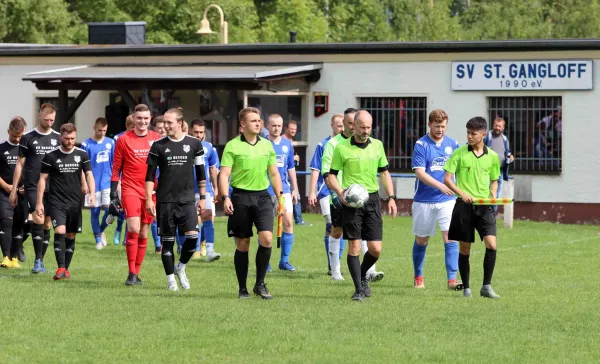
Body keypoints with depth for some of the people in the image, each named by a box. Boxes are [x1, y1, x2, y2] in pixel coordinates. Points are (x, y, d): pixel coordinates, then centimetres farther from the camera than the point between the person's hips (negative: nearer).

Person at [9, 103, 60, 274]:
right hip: (32, 187, -3)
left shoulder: (58, 138, 8)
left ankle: (40, 262, 14)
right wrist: (14, 190, 3)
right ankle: (38, 260, -13)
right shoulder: (28, 138, 1)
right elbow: (20, 164, 4)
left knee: (47, 224, 5)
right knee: (38, 220, -18)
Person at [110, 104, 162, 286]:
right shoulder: (123, 140, 0)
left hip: (150, 191, 3)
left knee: (144, 234, 6)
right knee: (133, 229, -17)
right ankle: (131, 273, -11)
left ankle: (136, 273, 15)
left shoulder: (157, 139, 6)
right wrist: (113, 195, -1)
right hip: (130, 189, -3)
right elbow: (116, 169, 3)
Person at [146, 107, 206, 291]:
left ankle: (181, 267, 9)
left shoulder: (194, 143, 2)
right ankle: (171, 278, 13)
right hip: (165, 200, 0)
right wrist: (149, 199, -3)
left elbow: (201, 172, 9)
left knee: (193, 236, -15)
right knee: (167, 240, 2)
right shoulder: (158, 145, 1)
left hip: (187, 199, 0)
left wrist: (202, 197, 8)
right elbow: (150, 174, 3)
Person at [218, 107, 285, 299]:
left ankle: (260, 284, 0)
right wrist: (225, 198, -18)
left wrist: (280, 197, 11)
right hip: (241, 196, -3)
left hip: (262, 196, 3)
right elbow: (224, 174, -7)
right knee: (242, 244, 3)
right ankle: (242, 289, 13)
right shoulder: (232, 146, -3)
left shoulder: (267, 145, 10)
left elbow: (274, 173, 16)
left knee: (266, 238, -13)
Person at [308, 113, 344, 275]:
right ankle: (332, 265, -4)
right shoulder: (323, 145, -1)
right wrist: (312, 192, -6)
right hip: (327, 192, -4)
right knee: (331, 226, -9)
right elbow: (315, 170, -1)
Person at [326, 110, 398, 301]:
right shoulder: (342, 148, -4)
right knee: (354, 246, -6)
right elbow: (331, 175, 0)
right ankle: (359, 289, 3)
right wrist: (340, 193, -18)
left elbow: (384, 172, 17)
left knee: (375, 248, -1)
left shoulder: (377, 145, 8)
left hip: (372, 199, 3)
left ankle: (362, 276, 27)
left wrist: (391, 197, 8)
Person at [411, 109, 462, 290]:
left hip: (447, 200, 2)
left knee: (450, 238, -12)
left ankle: (452, 280, -15)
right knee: (421, 240, 11)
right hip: (424, 201, -2)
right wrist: (440, 186, -27)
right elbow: (420, 173, -16)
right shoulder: (421, 145, -7)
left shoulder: (453, 145, 4)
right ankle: (418, 278, 28)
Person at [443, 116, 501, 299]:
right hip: (464, 206, -1)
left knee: (491, 244, -15)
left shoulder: (492, 157, 6)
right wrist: (462, 193, -18)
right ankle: (466, 288, 17)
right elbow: (447, 178, -3)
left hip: (485, 206, 1)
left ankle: (486, 286, -6)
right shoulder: (460, 153, -1)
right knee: (464, 248, 4)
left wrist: (493, 193, -1)